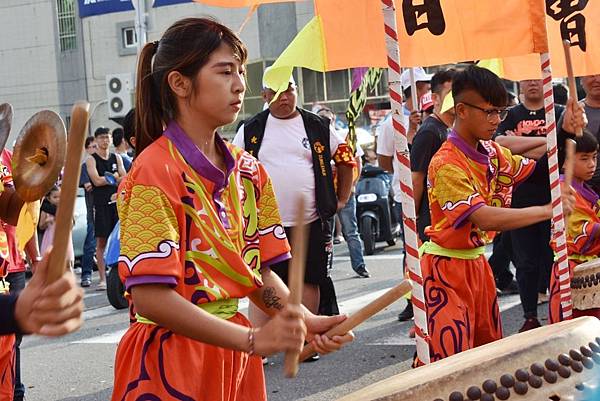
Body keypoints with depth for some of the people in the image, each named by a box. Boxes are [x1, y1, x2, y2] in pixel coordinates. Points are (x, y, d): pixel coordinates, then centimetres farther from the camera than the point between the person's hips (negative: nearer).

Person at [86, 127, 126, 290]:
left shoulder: (117, 158, 14)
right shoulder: (91, 160, 3)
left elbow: (125, 179, 4)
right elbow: (97, 181, -10)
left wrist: (108, 178, -10)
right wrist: (115, 178, -2)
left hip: (117, 202, 3)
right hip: (101, 204, -3)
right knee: (101, 241, -3)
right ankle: (102, 278, -1)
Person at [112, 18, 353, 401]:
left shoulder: (248, 171, 5)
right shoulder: (156, 171, -16)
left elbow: (259, 272, 7)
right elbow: (151, 298, -21)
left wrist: (306, 321, -11)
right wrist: (253, 339, -26)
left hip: (232, 352, 6)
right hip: (172, 364, -6)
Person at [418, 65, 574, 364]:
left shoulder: (493, 152, 4)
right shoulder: (447, 164, -22)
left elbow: (539, 169, 18)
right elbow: (486, 218, -32)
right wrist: (548, 210, -27)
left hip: (477, 261, 8)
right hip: (447, 268, -8)